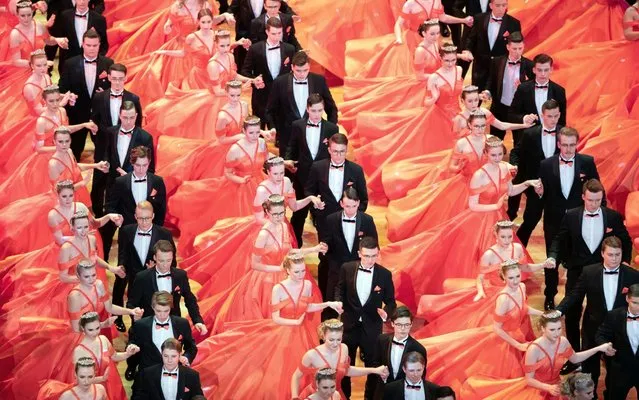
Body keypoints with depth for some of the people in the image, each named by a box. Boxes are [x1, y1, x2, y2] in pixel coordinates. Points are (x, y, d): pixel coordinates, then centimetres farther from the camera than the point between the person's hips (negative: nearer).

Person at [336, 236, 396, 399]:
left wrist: (386, 312, -24)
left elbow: (391, 301, -3)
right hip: (350, 324, 1)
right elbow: (340, 289, 8)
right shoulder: (347, 268, -8)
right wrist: (338, 303, -12)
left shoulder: (385, 274, -10)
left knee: (373, 365, 11)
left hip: (372, 327, -1)